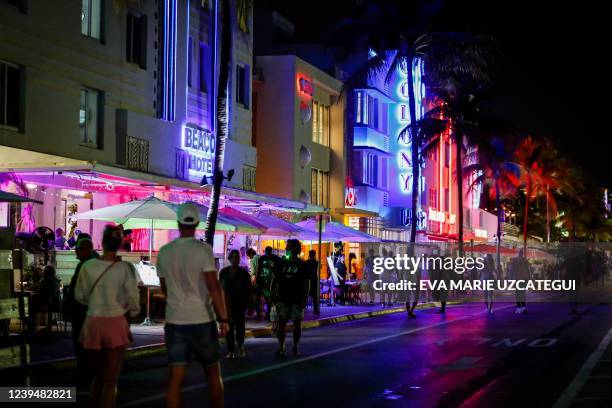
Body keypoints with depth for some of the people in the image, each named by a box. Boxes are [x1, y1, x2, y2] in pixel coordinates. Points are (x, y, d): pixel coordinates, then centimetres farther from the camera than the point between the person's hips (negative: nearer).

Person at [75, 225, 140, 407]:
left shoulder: (87, 266, -5)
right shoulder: (126, 268, -11)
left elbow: (80, 296, 6)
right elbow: (133, 299, -6)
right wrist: (132, 311, 16)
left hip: (93, 323, 2)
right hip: (116, 324, -2)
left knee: (98, 375, 20)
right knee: (110, 380, 6)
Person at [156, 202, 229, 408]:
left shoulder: (164, 252, 3)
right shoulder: (203, 249, -9)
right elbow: (214, 287, -15)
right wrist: (223, 318, -10)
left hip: (174, 321, 3)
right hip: (201, 320, -3)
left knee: (175, 377, 2)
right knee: (213, 372, 12)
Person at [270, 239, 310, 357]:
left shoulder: (302, 265, 0)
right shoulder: (281, 263, 6)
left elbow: (305, 284, -1)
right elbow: (274, 281, 8)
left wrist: (304, 300, -8)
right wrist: (272, 296, 1)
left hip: (297, 300, -1)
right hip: (282, 299, 1)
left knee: (297, 324, 4)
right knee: (281, 323, -4)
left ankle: (296, 347, 16)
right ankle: (281, 347, -1)